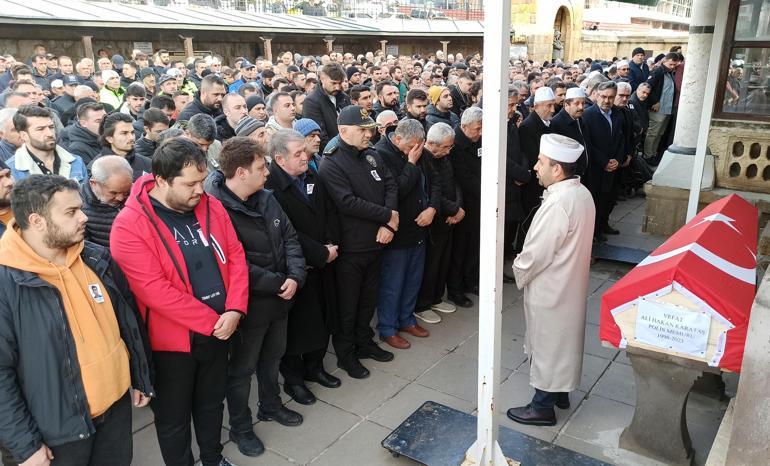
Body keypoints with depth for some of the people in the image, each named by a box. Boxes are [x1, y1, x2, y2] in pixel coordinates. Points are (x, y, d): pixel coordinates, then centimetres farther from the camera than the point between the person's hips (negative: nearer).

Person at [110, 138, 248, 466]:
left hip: (219, 330, 5)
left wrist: (234, 310, -13)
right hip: (172, 339, -5)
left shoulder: (211, 207, -2)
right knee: (174, 416, 15)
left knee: (212, 402, 25)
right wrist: (213, 321, -20)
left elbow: (235, 256, 1)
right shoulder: (130, 226, -20)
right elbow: (156, 291, -24)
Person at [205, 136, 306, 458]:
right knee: (242, 367, 13)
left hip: (279, 297, 7)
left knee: (272, 356, 26)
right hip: (248, 304, -7)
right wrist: (278, 283, -20)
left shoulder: (266, 198, 1)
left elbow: (290, 237, 4)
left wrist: (295, 277, -12)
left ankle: (271, 406, 49)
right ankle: (240, 428, 33)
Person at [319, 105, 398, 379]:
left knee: (369, 298, 20)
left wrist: (389, 223, -12)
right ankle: (345, 354, 25)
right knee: (348, 304, 8)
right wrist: (388, 215, -19)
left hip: (376, 243, 7)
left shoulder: (372, 156, 7)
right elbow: (348, 203, -25)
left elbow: (391, 186, 3)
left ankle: (364, 342, 39)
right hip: (350, 247, -7)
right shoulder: (331, 165, -15)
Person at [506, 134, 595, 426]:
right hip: (569, 284, 9)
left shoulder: (558, 204, -29)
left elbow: (536, 253, -25)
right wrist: (525, 270, 10)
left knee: (546, 345, 6)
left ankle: (543, 407, 22)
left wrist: (519, 273, -5)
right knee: (563, 340, 22)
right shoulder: (581, 193, 1)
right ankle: (561, 391, 40)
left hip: (549, 289, -9)